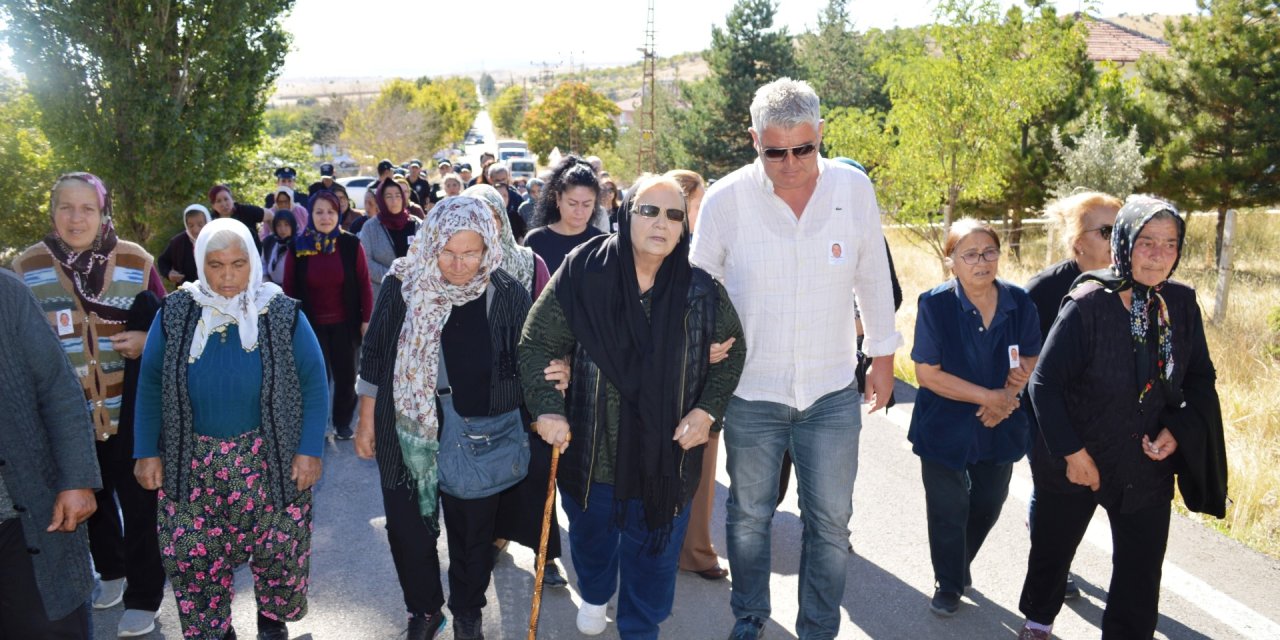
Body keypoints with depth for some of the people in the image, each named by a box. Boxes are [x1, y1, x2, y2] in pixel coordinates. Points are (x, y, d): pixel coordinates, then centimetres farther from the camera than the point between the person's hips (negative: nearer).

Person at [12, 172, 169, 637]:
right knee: (92, 498, 19)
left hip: (129, 410, -2)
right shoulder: (27, 267, -2)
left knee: (137, 500, 4)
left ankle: (144, 595, 20)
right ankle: (111, 570, 43)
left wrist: (146, 340, -18)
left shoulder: (137, 262, -5)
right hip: (66, 414, 2)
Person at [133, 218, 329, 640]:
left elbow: (313, 384, -5)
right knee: (193, 557, 5)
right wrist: (147, 452, -1)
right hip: (191, 462, 2)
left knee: (278, 548, 6)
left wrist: (310, 450, -10)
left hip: (267, 459, -1)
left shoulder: (282, 314, -6)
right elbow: (150, 384, 4)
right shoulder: (175, 313, -1)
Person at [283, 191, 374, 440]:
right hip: (311, 324, -1)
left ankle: (343, 422, 27)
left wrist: (366, 319, -4)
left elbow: (364, 284, -3)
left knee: (345, 375, 10)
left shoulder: (351, 244, -6)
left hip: (345, 323, 1)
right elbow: (289, 288, 0)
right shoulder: (297, 247, -5)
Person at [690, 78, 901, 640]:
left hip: (832, 391, 1)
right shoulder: (725, 198, -11)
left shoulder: (854, 188, -7)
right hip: (751, 390, 0)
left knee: (830, 522, 8)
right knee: (748, 517, 15)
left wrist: (883, 355, 12)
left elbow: (873, 277, 6)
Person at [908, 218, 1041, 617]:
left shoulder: (1019, 302, -7)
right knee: (949, 509, 7)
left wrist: (1012, 393, -14)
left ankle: (960, 565, 47)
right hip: (946, 428, -4)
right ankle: (948, 583, 31)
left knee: (988, 504, 19)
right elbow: (927, 373, -17)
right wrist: (986, 396, -21)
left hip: (1001, 425, 4)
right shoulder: (935, 304, -18)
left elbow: (1032, 357, 5)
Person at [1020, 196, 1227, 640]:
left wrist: (1179, 430, -9)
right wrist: (1072, 450, -17)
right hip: (1077, 458, -3)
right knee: (1054, 545, 18)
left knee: (1140, 572, 8)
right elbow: (1044, 383, -16)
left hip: (1150, 466, 3)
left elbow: (1201, 378, 6)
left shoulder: (1182, 303, -5)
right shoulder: (1088, 304, -19)